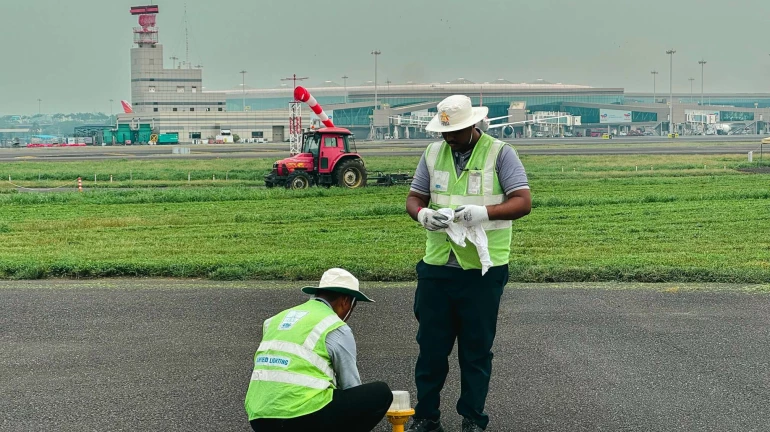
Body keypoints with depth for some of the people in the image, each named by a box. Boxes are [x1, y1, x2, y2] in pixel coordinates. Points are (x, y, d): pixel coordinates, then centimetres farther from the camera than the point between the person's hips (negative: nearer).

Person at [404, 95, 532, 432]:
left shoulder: (499, 153, -4)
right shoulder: (433, 153, 8)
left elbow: (523, 202, -10)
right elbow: (414, 198, 11)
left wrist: (485, 212, -27)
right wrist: (422, 214, -14)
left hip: (483, 269, -3)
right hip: (436, 266, 4)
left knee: (477, 348, 8)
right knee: (431, 344, 9)